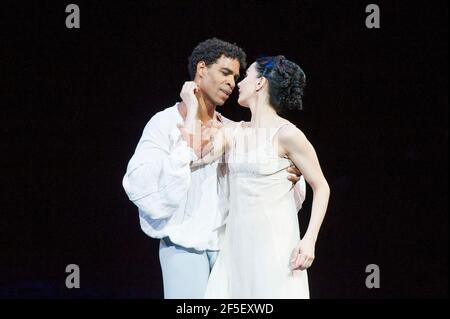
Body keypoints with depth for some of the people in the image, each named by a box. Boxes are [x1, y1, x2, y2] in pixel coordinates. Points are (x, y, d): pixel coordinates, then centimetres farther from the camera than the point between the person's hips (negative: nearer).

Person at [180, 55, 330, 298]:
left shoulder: (286, 133, -6)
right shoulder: (231, 133, 11)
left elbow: (321, 187, -2)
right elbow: (192, 159, -1)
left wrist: (309, 239, -12)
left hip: (275, 243, -6)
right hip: (237, 243, 6)